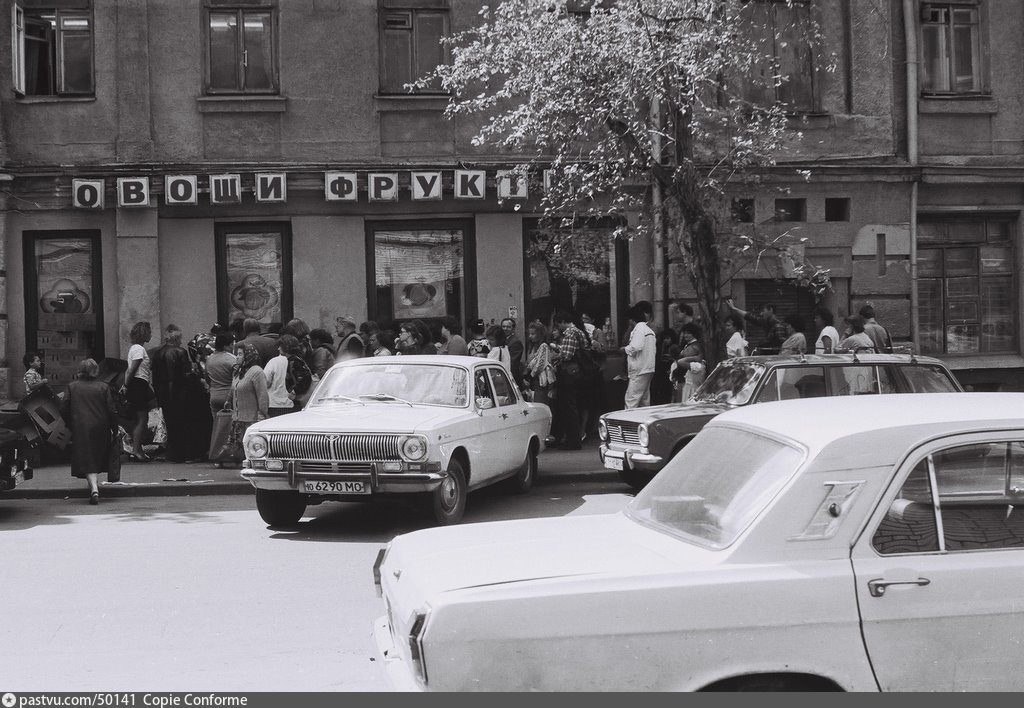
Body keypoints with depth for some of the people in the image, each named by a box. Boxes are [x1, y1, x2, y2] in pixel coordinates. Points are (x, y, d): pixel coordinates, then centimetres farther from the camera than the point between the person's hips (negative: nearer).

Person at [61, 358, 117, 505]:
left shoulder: (72, 387, 1)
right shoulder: (103, 387, 1)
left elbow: (64, 410, 2)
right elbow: (112, 411, -1)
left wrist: (70, 426, 16)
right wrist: (114, 430, 8)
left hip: (80, 429, -1)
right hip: (101, 429, 1)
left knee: (87, 461, -4)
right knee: (97, 458, 20)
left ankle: (94, 489, -20)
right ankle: (94, 484, 29)